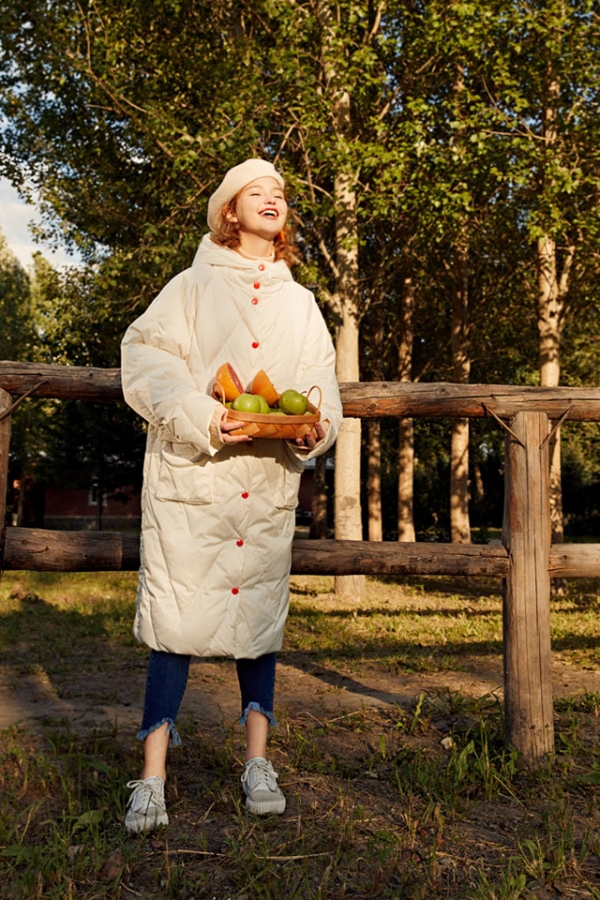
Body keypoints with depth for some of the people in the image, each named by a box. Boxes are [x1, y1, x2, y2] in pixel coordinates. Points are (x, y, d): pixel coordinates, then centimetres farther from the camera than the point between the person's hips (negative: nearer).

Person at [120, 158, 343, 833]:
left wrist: (317, 424, -8)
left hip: (270, 479, 4)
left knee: (261, 607, 6)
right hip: (191, 474, -3)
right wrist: (203, 420, -16)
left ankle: (257, 761, 17)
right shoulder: (192, 287, 8)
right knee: (177, 612, -5)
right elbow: (146, 359, -2)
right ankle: (152, 777, 4)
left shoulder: (301, 302, 20)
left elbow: (321, 377, 15)